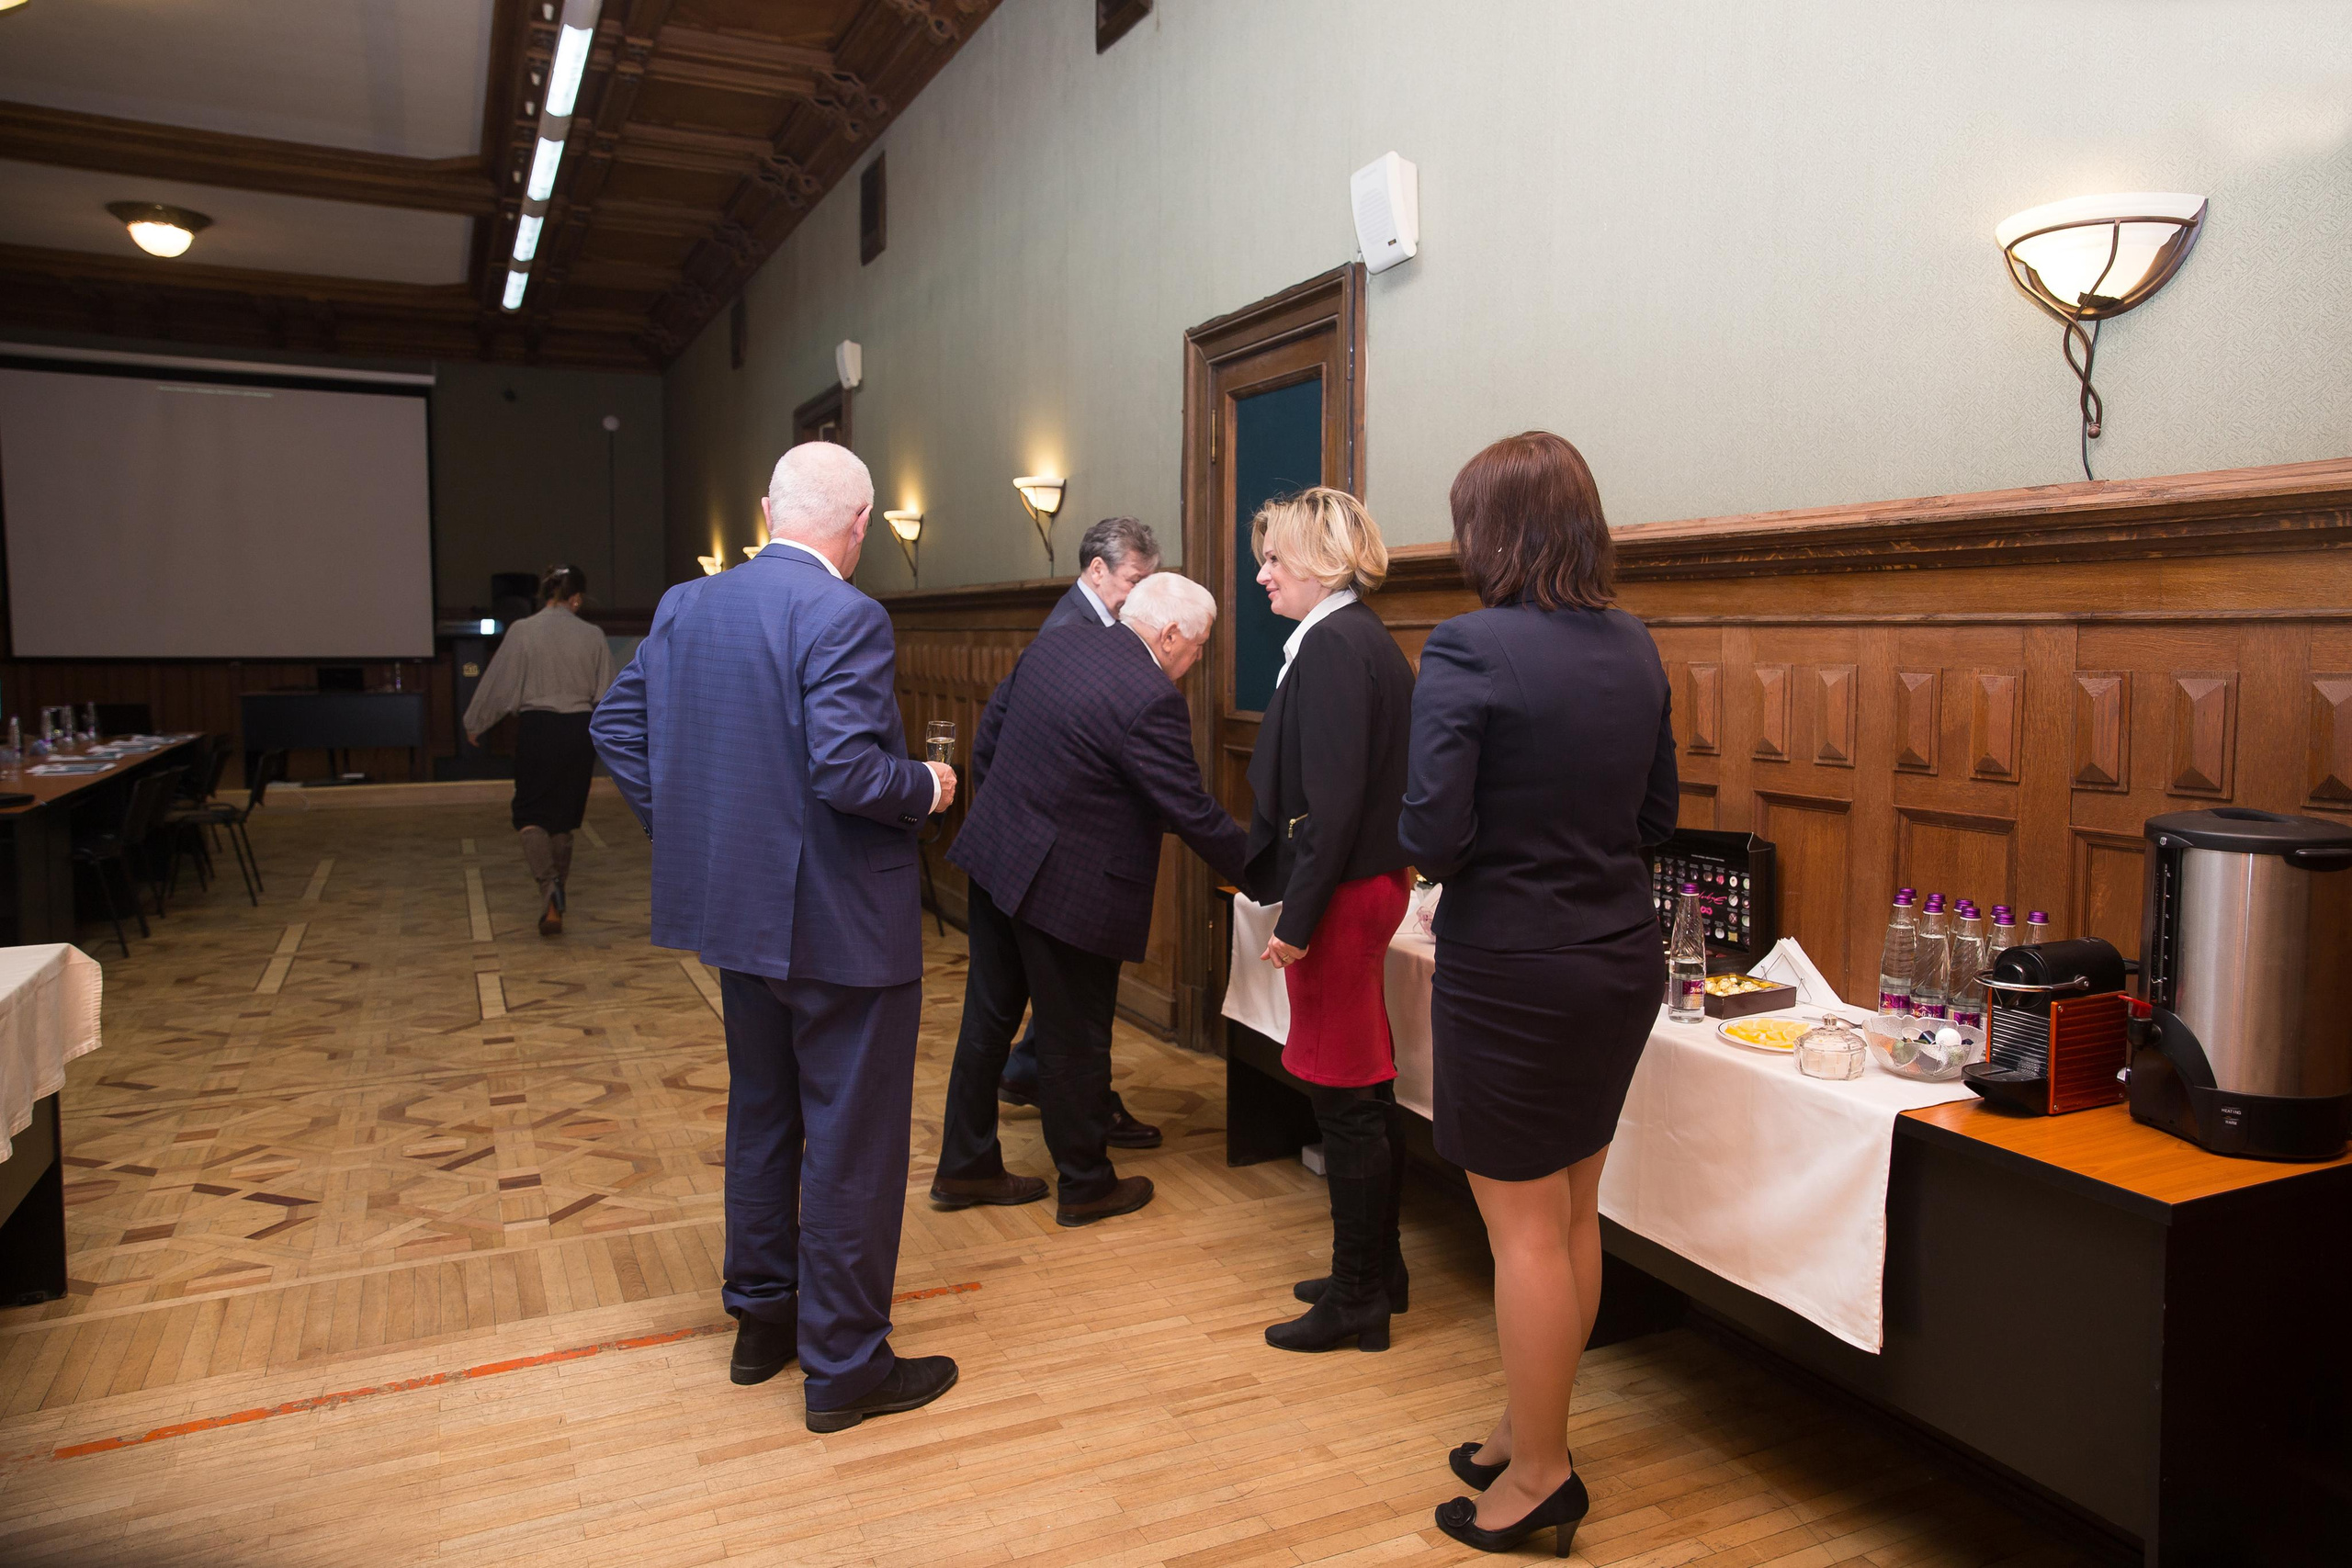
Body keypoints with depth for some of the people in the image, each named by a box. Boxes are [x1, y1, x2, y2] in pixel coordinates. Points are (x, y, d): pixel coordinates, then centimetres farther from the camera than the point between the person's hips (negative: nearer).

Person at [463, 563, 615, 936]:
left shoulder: (522, 631, -7)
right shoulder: (593, 636, -1)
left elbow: (498, 684, -1)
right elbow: (607, 695, 6)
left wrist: (474, 724, 14)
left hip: (537, 727, -2)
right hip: (579, 730, 2)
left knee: (530, 813, 7)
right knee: (565, 815, 15)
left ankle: (548, 888, -17)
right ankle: (556, 900, 25)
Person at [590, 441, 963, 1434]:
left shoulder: (685, 607, 4)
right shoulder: (845, 618, -20)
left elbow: (617, 725, 9)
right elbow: (846, 771, -28)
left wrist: (688, 831, 12)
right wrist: (927, 788, -9)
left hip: (739, 913, 8)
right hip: (842, 924, -8)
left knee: (761, 1117, 22)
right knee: (851, 1142, 6)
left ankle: (762, 1316, 38)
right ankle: (845, 1364, 19)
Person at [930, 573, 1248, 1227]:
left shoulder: (1055, 643, 3)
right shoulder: (1152, 701, -21)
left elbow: (986, 740, 10)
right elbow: (1194, 814, -17)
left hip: (996, 857, 8)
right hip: (1065, 890, -8)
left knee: (989, 1019, 18)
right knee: (1075, 1043, 9)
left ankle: (965, 1167, 32)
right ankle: (1086, 1186, 26)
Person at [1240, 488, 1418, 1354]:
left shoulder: (1333, 646, -17)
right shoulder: (1361, 638, 14)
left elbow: (1332, 802, -22)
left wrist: (1298, 919, -19)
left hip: (1339, 895, -10)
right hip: (1368, 887, 10)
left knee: (1347, 1102, 1)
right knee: (1365, 1095, 18)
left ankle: (1356, 1301, 14)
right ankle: (1377, 1272, 31)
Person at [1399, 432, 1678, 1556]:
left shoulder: (1467, 650, -17)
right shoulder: (1634, 648, 4)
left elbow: (1432, 838, -21)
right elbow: (1656, 818, 11)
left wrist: (1461, 837, 0)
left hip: (1513, 975, -7)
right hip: (1620, 957, 8)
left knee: (1525, 1227, 7)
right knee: (1573, 1213, 19)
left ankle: (1538, 1480, 23)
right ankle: (1533, 1433, 36)